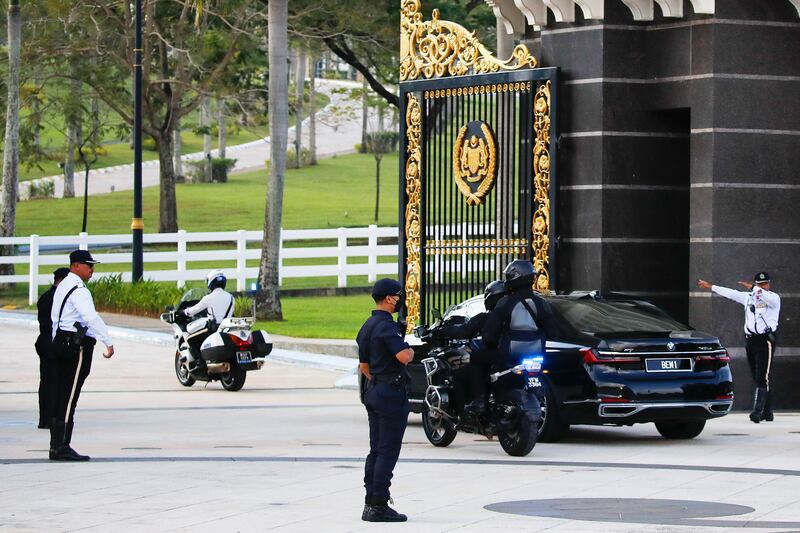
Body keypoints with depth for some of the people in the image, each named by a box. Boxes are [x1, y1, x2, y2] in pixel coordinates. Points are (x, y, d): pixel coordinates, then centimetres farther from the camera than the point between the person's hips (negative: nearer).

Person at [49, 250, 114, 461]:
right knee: (69, 399, -9)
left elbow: (54, 317, 20)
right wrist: (108, 342, -26)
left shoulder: (62, 287, 18)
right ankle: (61, 447, -10)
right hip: (76, 345, -10)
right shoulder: (78, 290, -14)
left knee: (61, 397, 11)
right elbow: (91, 317, -25)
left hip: (61, 341, 10)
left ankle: (56, 445, 13)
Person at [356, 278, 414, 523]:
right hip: (392, 392, -10)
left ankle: (370, 504, 13)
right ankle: (379, 506, -8)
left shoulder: (366, 327, 15)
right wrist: (411, 350, -7)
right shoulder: (387, 326, -16)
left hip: (373, 391, 10)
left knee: (376, 450, 12)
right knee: (387, 452, -7)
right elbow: (403, 356, -28)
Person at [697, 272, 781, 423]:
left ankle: (758, 412, -21)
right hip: (750, 341, 6)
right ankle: (767, 412, 10)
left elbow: (768, 297, -26)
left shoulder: (774, 298, -2)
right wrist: (710, 286, 27)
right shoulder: (748, 297, 15)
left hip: (766, 341, -6)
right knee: (757, 379, 6)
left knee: (762, 378, -13)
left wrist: (752, 287, -33)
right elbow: (730, 293, 23)